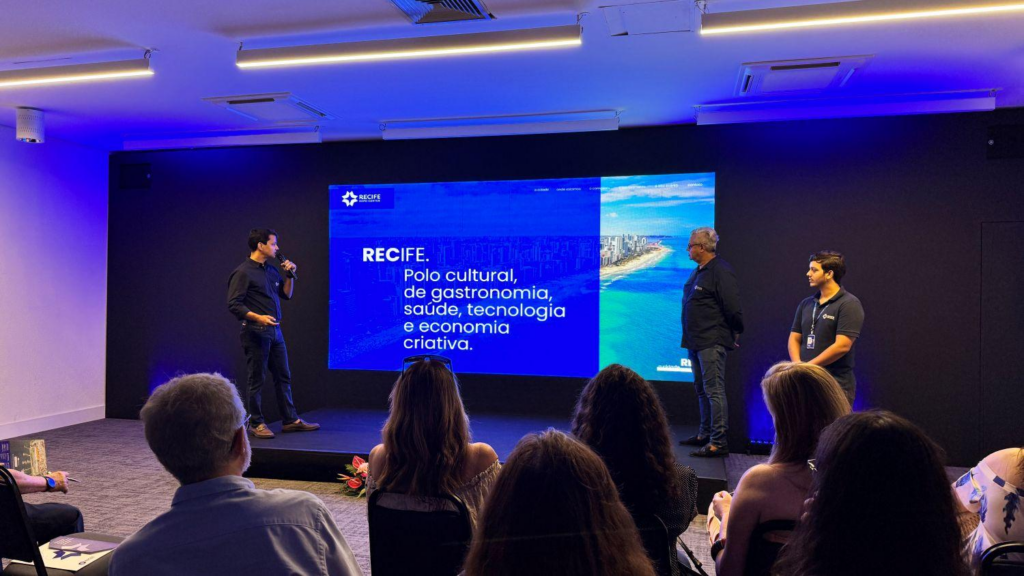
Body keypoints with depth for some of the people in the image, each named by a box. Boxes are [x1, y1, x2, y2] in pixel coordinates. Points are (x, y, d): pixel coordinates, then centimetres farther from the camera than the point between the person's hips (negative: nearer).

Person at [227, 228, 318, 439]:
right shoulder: (243, 272, -10)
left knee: (283, 376, 11)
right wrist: (258, 317, -25)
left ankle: (290, 420, 19)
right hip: (256, 332, -8)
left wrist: (290, 275, 6)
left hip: (275, 331, 8)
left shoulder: (271, 270, 13)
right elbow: (233, 304, -15)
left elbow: (286, 294, 20)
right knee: (256, 379, 1)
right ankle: (256, 424, 13)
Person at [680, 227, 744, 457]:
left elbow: (733, 309, -19)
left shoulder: (720, 271, -16)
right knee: (702, 390, 18)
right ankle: (705, 434, 30)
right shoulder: (699, 270, 15)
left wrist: (736, 334, -6)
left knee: (714, 391, -7)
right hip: (696, 341, 10)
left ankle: (719, 442, -3)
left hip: (712, 343, -10)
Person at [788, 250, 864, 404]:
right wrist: (798, 364, -7)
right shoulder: (806, 304, 13)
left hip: (836, 385, -6)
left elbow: (842, 346, -16)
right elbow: (794, 339, 12)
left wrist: (808, 366, -13)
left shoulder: (849, 304, -7)